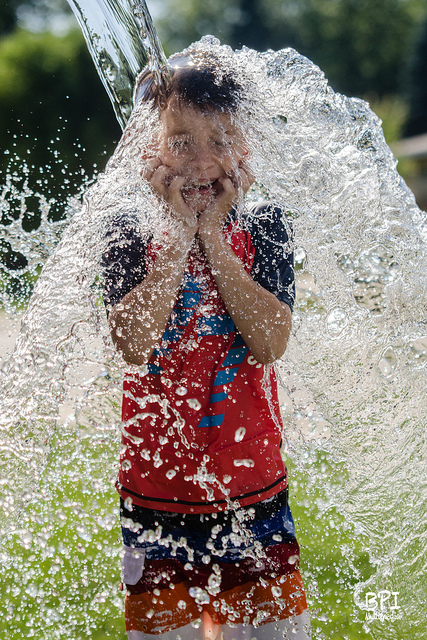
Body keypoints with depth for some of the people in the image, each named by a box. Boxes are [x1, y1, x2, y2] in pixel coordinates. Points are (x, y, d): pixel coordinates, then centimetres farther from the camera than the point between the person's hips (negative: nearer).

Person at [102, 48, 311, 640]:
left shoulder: (264, 227, -1)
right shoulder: (131, 235, -3)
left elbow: (271, 342, -15)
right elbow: (134, 343, -19)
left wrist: (212, 235, -15)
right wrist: (177, 235, -17)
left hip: (254, 491, 1)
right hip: (157, 495, -1)